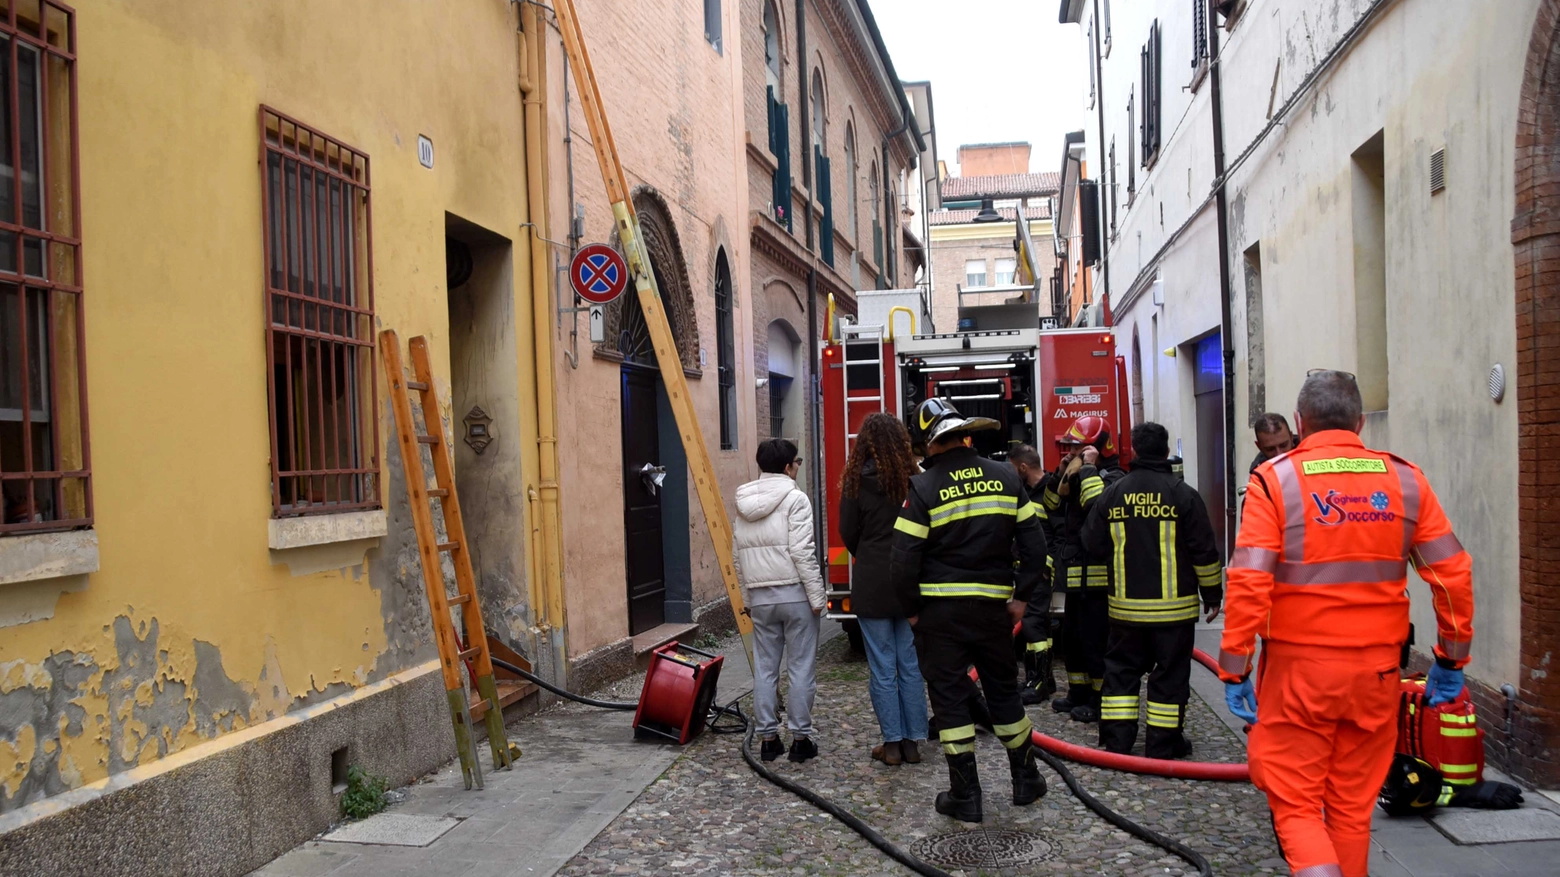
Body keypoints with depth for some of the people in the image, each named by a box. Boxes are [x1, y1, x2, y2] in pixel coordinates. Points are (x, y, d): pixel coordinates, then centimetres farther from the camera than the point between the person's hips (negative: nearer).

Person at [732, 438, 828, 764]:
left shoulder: (743, 504, 11)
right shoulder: (794, 499, -9)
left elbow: (737, 557, 14)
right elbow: (802, 552, -16)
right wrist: (817, 595, -11)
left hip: (760, 597, 6)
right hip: (794, 594, -6)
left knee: (764, 668, 10)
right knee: (801, 668, 2)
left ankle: (767, 738, 15)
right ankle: (800, 738, 6)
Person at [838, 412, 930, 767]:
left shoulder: (858, 481, -8)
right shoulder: (914, 479, -3)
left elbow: (848, 533, -1)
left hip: (872, 582, -2)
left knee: (882, 668, 4)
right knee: (910, 665, 10)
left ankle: (892, 743, 9)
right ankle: (912, 741, 14)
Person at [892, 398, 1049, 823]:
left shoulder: (924, 488, -11)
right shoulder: (1005, 477, 2)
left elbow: (904, 559, -13)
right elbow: (1033, 541, 3)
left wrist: (913, 609, 1)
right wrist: (1021, 595, 11)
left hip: (941, 610, -4)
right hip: (993, 606, 4)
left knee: (949, 697, 5)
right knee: (1003, 689, 18)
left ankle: (965, 797, 9)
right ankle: (1026, 780, 29)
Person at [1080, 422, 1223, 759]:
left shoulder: (1112, 493, 0)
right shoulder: (1182, 494, -8)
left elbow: (1093, 543, 8)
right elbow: (1204, 551, -5)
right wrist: (1212, 593, 5)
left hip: (1125, 604, 3)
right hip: (1173, 605, -2)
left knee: (1122, 668, 12)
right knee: (1170, 673, 6)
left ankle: (1116, 738, 13)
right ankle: (1163, 743, 9)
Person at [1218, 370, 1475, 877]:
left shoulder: (1275, 480, -7)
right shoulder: (1405, 480, 3)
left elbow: (1248, 583, -15)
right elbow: (1453, 573, 2)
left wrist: (1235, 668, -9)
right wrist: (1452, 657, 13)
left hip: (1298, 666, -3)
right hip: (1376, 668, 3)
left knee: (1294, 804, 6)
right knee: (1353, 806, 17)